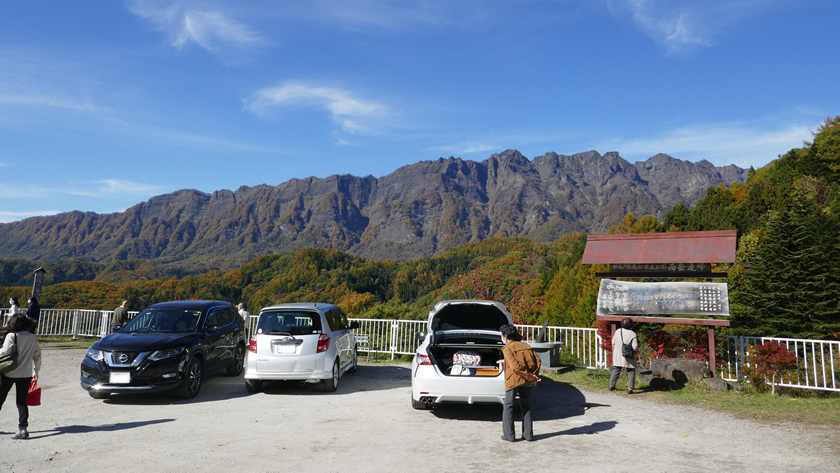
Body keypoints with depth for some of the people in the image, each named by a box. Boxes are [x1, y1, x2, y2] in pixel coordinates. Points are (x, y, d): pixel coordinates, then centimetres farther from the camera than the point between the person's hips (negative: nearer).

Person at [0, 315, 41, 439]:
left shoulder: (12, 336, -9)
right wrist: (36, 371, 20)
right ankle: (23, 428, -3)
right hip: (26, 374, 3)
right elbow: (37, 357, 9)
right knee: (22, 401, 6)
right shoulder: (34, 338, 4)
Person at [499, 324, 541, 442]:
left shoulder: (507, 348, -4)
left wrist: (530, 378, -13)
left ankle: (509, 435, 6)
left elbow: (515, 366, -16)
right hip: (527, 382, 6)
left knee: (508, 407, 6)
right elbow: (537, 360, 3)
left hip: (514, 379, -6)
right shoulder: (526, 346, 15)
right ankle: (528, 434, 17)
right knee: (526, 407, 16)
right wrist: (533, 376, -4)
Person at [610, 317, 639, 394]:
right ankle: (630, 388, 4)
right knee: (631, 371, 9)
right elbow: (635, 347, -17)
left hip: (617, 355, 4)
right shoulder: (632, 334, -17)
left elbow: (613, 343, 2)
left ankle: (611, 385, 23)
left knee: (615, 370, 17)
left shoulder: (618, 331, -5)